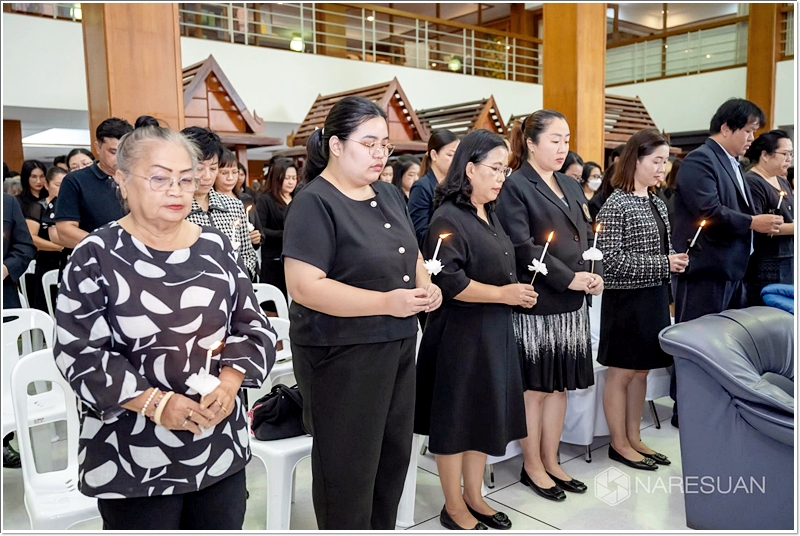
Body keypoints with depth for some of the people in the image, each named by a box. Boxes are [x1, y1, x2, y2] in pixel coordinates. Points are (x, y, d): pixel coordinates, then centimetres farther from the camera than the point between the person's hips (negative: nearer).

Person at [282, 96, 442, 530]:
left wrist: (425, 285, -2)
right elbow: (303, 286, -24)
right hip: (342, 354, -8)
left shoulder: (389, 195, 8)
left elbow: (409, 255, 20)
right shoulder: (314, 203, -15)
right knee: (348, 465, 8)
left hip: (397, 345, 8)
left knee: (394, 454, 19)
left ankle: (383, 529, 39)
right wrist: (387, 302, -28)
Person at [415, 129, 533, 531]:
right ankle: (453, 507, 21)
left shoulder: (489, 215, 13)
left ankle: (473, 496, 31)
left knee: (485, 414, 16)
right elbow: (447, 282, -23)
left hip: (494, 331, 9)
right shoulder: (449, 219, -15)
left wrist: (517, 292, 10)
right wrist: (502, 294, -18)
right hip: (460, 334, -9)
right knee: (456, 418, 5)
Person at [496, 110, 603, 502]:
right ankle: (532, 467, 20)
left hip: (572, 304, 7)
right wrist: (569, 278, -17)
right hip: (535, 305, -7)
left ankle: (551, 462, 28)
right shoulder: (515, 187, -8)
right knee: (534, 387, 5)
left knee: (560, 385, 14)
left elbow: (588, 236, 16)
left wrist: (595, 274, -2)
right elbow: (522, 247, -17)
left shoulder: (570, 186, 16)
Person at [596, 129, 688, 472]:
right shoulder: (616, 205, -14)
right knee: (621, 374, 4)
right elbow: (610, 259, -19)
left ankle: (634, 438, 27)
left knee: (641, 372, 15)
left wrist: (676, 261, -1)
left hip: (654, 298, 8)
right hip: (627, 300, -8)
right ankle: (619, 444, 17)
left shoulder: (657, 203, 10)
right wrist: (662, 264, -19)